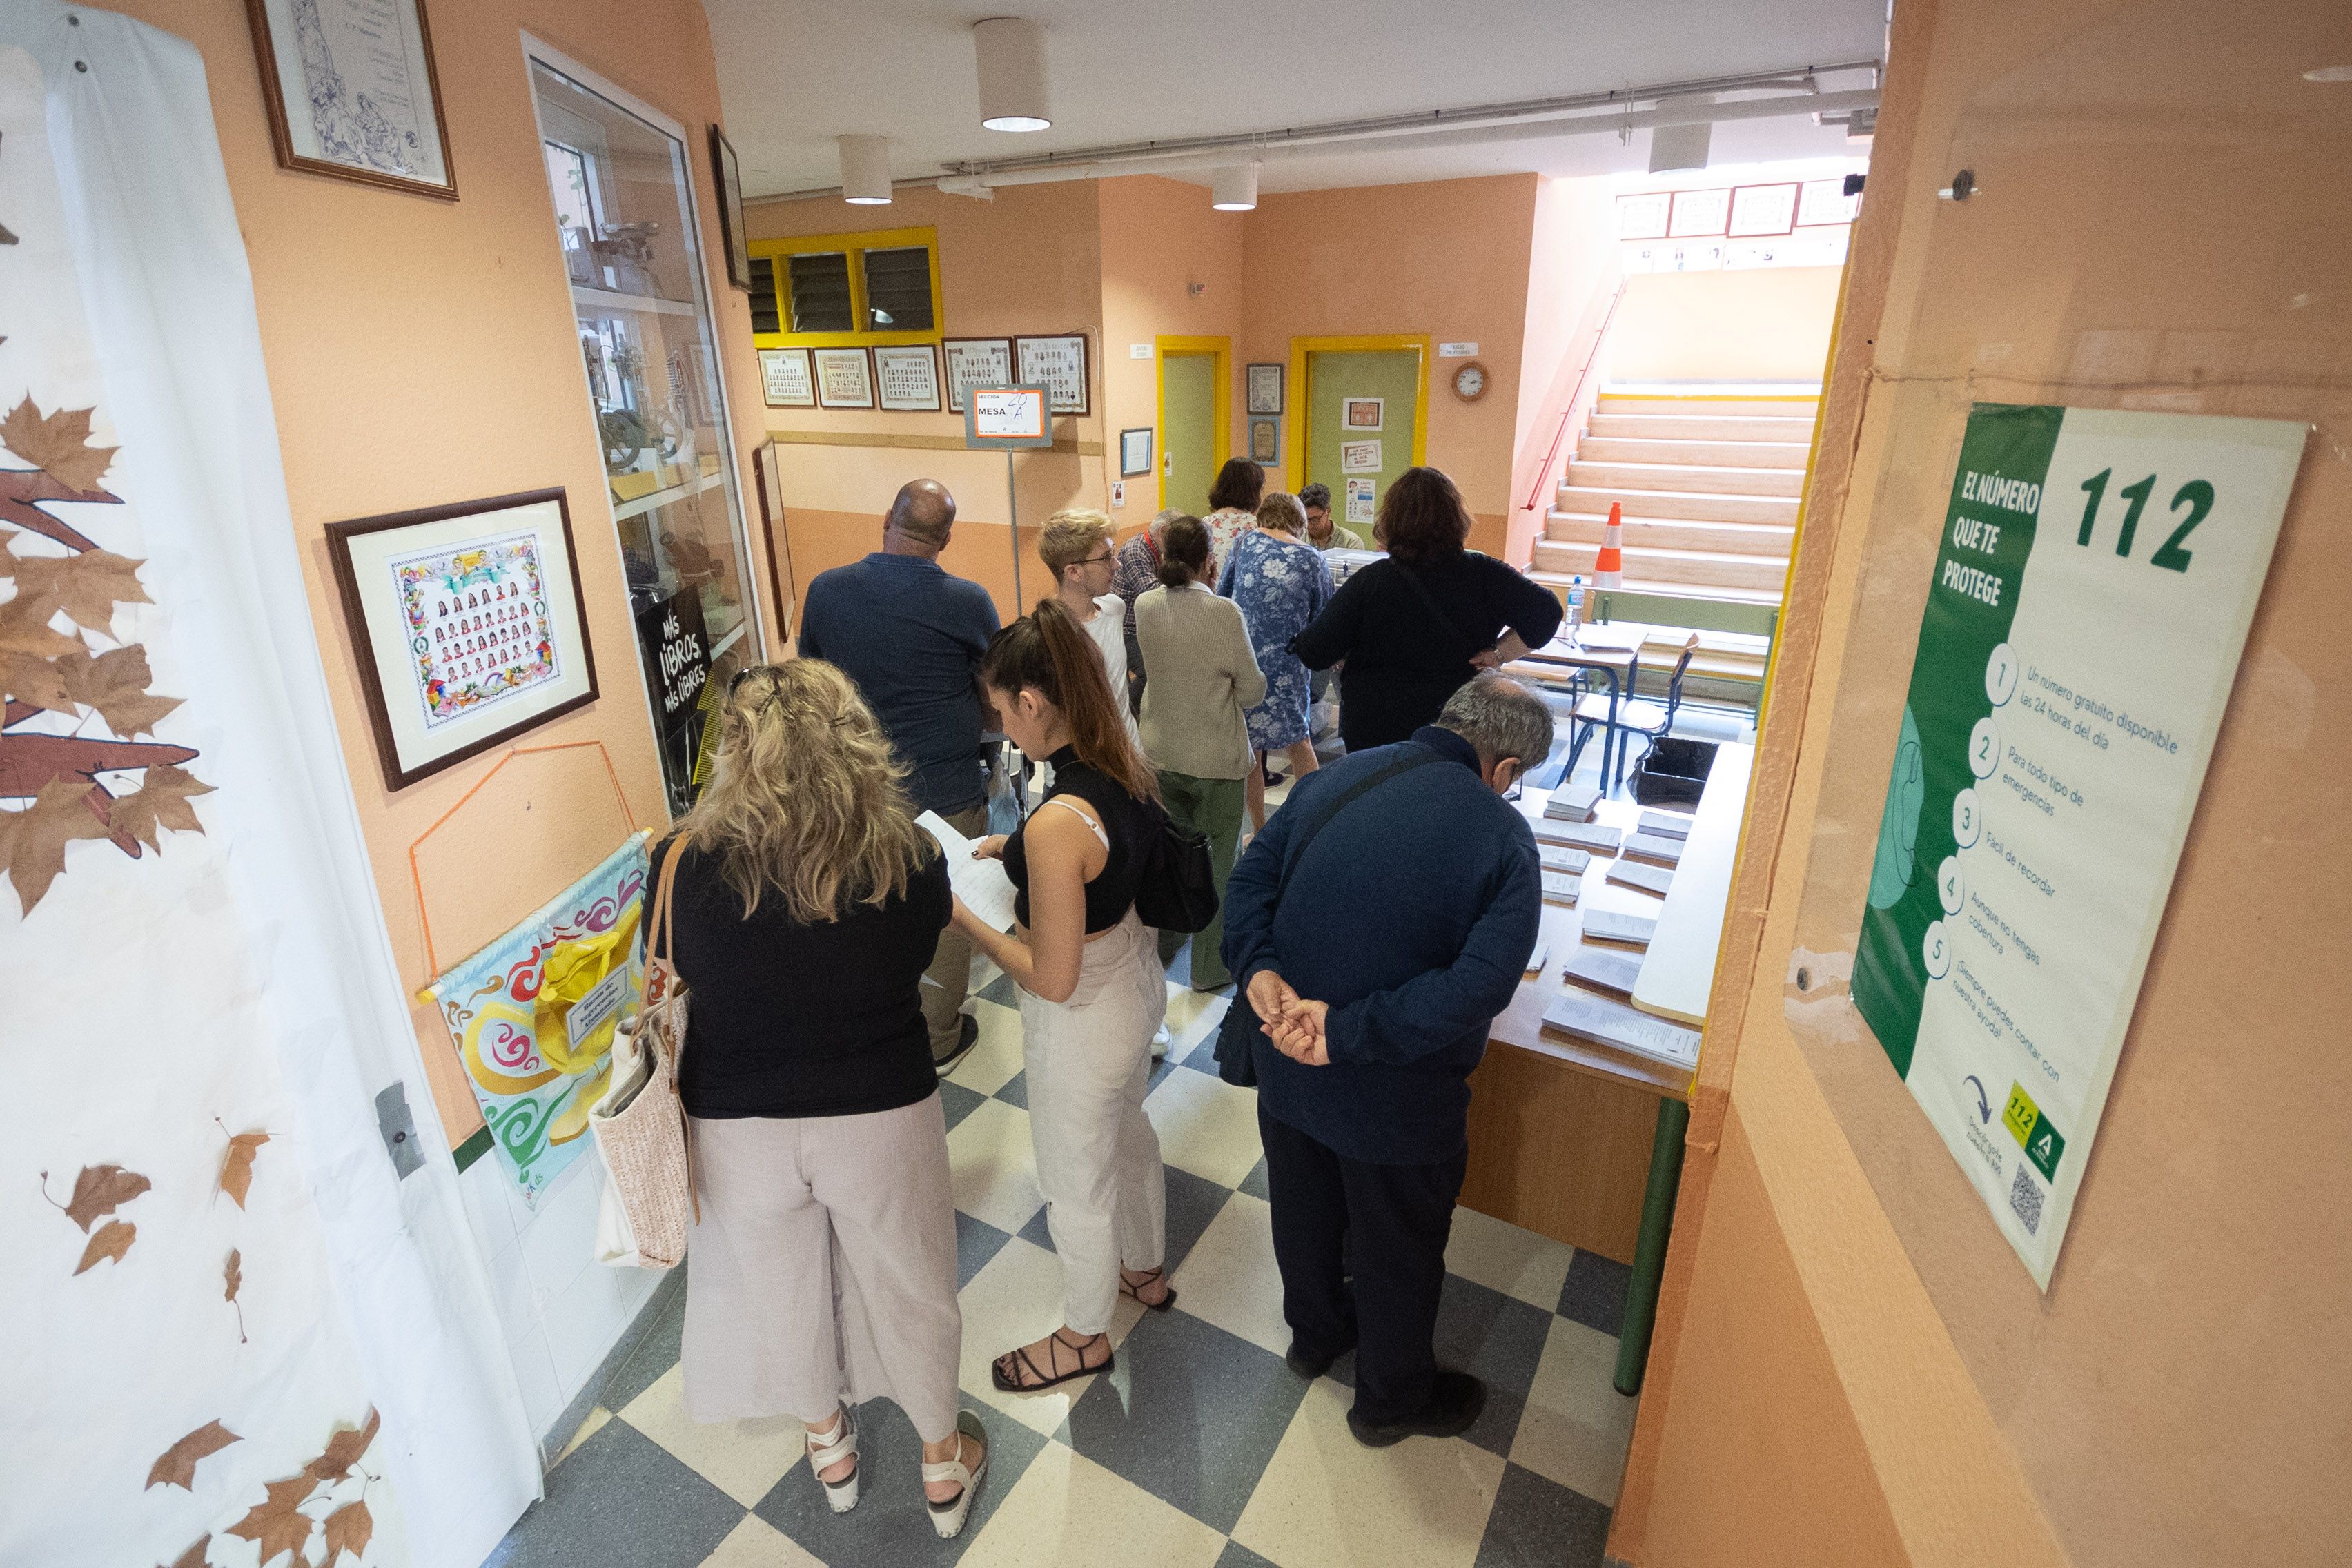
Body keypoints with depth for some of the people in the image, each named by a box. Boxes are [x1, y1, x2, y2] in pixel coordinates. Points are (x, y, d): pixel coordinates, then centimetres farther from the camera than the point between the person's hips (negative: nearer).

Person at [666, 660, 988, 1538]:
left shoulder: (687, 863, -20)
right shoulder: (908, 855, -20)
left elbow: (675, 972, -1)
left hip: (740, 1125, 1)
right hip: (882, 1113, -1)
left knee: (781, 1285, 27)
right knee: (904, 1283, 22)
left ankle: (828, 1444, 53)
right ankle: (943, 1464, 45)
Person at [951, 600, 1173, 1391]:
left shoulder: (1058, 821, -36)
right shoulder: (1128, 763, -10)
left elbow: (1052, 977, -28)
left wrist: (964, 918, -17)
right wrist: (1013, 849, 6)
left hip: (1083, 1023, -8)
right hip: (1138, 983, 8)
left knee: (1076, 1187, 18)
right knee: (1128, 1129, 32)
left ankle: (1083, 1336, 46)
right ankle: (1145, 1269, 59)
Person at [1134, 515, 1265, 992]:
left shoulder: (1144, 607, -5)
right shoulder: (1224, 612, -20)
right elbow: (1252, 691, -14)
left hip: (1160, 751, 5)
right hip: (1216, 756, -5)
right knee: (1217, 859, 9)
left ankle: (1163, 943, 40)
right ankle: (1212, 966, 19)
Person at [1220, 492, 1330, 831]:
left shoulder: (1244, 542, 2)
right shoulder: (1312, 559, 2)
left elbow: (1222, 593, 11)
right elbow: (1323, 617, 10)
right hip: (1288, 662, 1)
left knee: (1249, 746, 7)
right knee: (1297, 736, 19)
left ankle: (1260, 832, 15)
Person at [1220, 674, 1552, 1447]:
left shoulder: (1335, 776, -5)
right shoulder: (1503, 838, -18)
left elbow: (1251, 875, -9)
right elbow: (1480, 983, -28)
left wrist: (1257, 969, -20)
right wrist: (1346, 1033, -28)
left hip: (1287, 1061, 5)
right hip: (1395, 1095, -5)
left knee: (1304, 1207, 29)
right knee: (1398, 1246, 21)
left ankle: (1314, 1332, 56)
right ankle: (1392, 1399, 46)